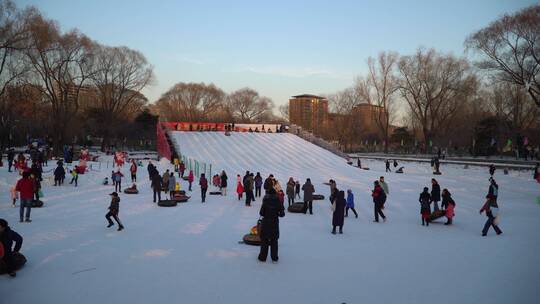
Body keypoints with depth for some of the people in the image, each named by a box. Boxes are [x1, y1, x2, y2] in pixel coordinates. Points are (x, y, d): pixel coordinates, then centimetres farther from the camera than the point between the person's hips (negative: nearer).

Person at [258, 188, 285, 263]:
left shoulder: (265, 202, -11)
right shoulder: (278, 202, -7)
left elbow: (261, 213, -10)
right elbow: (282, 214, -7)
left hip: (265, 222, -2)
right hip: (275, 223, 2)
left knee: (264, 241, 10)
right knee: (274, 241, 12)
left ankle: (263, 257, 16)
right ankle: (274, 258, 16)